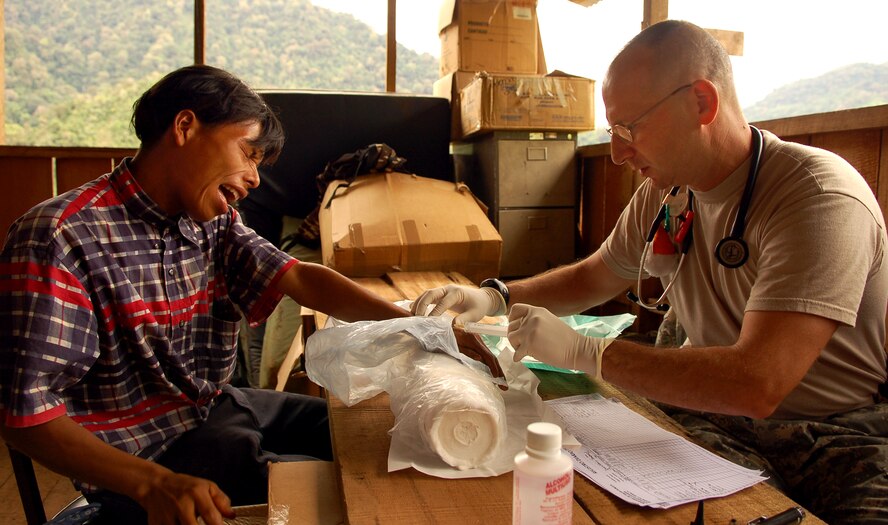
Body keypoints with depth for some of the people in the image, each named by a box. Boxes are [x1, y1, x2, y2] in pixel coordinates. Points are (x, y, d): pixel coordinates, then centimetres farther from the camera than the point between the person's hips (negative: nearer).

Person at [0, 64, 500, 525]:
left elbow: (300, 279, -9)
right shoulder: (61, 238, -21)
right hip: (144, 457, -7)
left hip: (215, 409, 7)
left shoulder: (215, 223, 1)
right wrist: (155, 484, -33)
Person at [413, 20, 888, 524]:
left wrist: (579, 350, -26)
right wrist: (495, 298, 2)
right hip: (719, 416, 6)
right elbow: (593, 277, 18)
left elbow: (757, 384, -32)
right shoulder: (664, 194, 2)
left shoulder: (821, 197, -22)